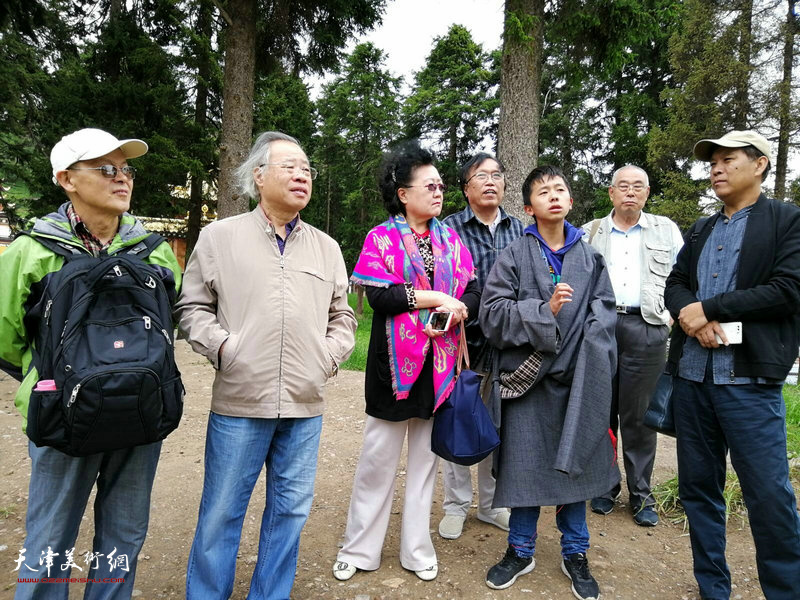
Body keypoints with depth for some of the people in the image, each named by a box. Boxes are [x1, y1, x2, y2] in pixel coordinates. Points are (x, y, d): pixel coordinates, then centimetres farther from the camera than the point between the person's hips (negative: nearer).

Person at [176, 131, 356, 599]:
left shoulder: (327, 248, 11)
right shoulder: (220, 236, 4)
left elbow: (343, 315, 16)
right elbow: (194, 308, 5)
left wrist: (330, 355, 1)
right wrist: (223, 348, -9)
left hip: (305, 405, 3)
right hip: (239, 402, -3)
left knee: (290, 510, 14)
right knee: (222, 512, 8)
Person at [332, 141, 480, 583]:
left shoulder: (450, 239, 10)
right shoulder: (381, 238, -3)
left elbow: (473, 289, 4)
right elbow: (378, 296, -16)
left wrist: (457, 309, -17)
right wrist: (435, 297, -15)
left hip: (439, 363, 4)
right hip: (394, 362, -4)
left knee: (425, 457, 14)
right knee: (378, 458, 7)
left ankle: (417, 550, 29)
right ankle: (359, 549, 26)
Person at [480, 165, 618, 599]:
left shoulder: (591, 259, 8)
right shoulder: (514, 256, 0)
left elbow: (603, 318, 2)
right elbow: (492, 313, -8)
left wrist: (590, 372, -12)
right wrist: (546, 311, -17)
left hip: (578, 382, 2)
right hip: (526, 378, -2)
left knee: (576, 463, 11)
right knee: (524, 463, 7)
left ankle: (575, 553, 31)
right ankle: (521, 550, 27)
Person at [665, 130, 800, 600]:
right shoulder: (700, 231, 18)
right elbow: (674, 285, 11)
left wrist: (707, 307, -11)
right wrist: (693, 316, -10)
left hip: (749, 380, -6)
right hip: (692, 376, 6)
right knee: (698, 485, 12)